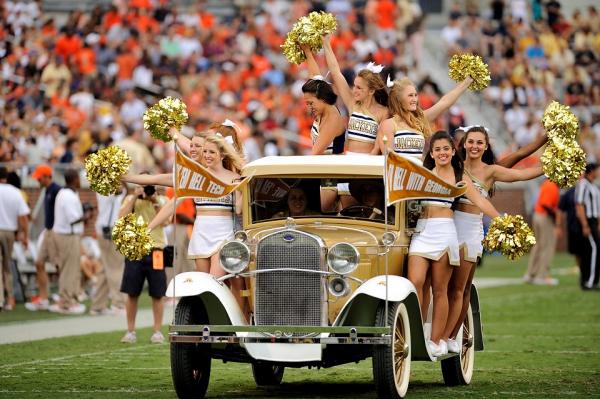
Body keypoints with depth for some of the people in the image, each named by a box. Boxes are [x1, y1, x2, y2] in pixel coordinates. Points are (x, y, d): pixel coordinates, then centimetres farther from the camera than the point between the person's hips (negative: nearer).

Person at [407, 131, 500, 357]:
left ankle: (436, 341, 5)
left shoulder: (460, 178, 9)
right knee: (415, 282, -14)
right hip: (422, 231, 2)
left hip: (445, 231, -2)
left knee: (440, 289, 0)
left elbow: (479, 201, 0)